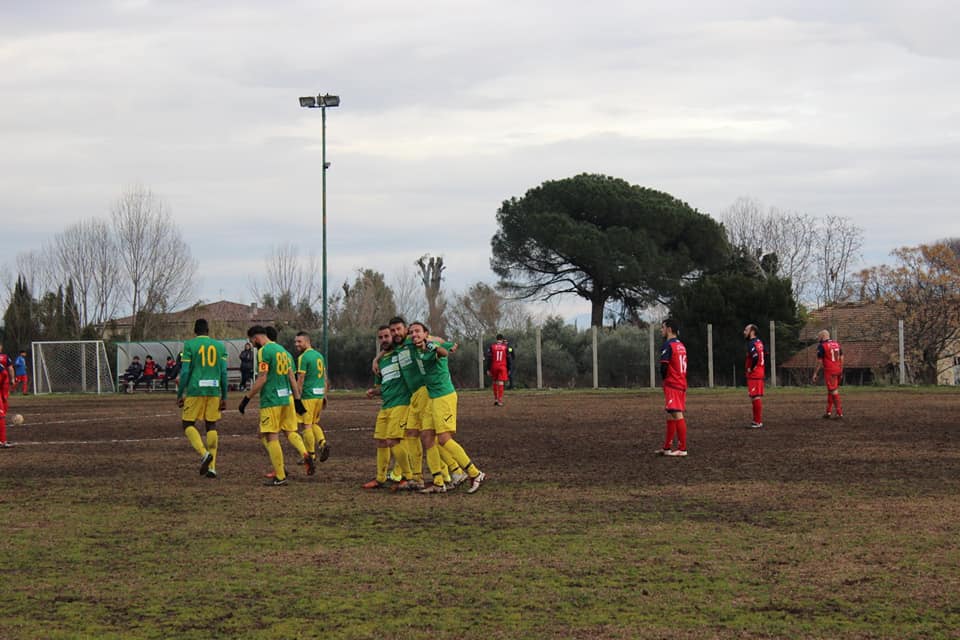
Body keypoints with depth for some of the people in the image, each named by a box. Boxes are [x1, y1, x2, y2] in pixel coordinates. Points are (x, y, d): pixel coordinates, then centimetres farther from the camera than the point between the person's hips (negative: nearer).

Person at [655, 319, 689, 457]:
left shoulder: (668, 345, -13)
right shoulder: (681, 345, 14)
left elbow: (664, 367, -16)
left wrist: (664, 378, 3)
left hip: (672, 385, -9)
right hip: (682, 383, 9)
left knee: (677, 415, -8)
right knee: (670, 415, 14)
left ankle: (682, 448, -9)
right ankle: (667, 447, 19)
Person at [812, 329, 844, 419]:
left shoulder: (822, 346, -8)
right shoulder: (837, 344, 12)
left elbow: (819, 362, -9)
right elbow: (841, 359, 14)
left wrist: (815, 374, -2)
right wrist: (841, 371, 22)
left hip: (829, 371, -7)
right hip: (838, 370, 7)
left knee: (834, 391, -4)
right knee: (830, 391, 15)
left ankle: (840, 413, -6)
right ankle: (828, 412, 19)